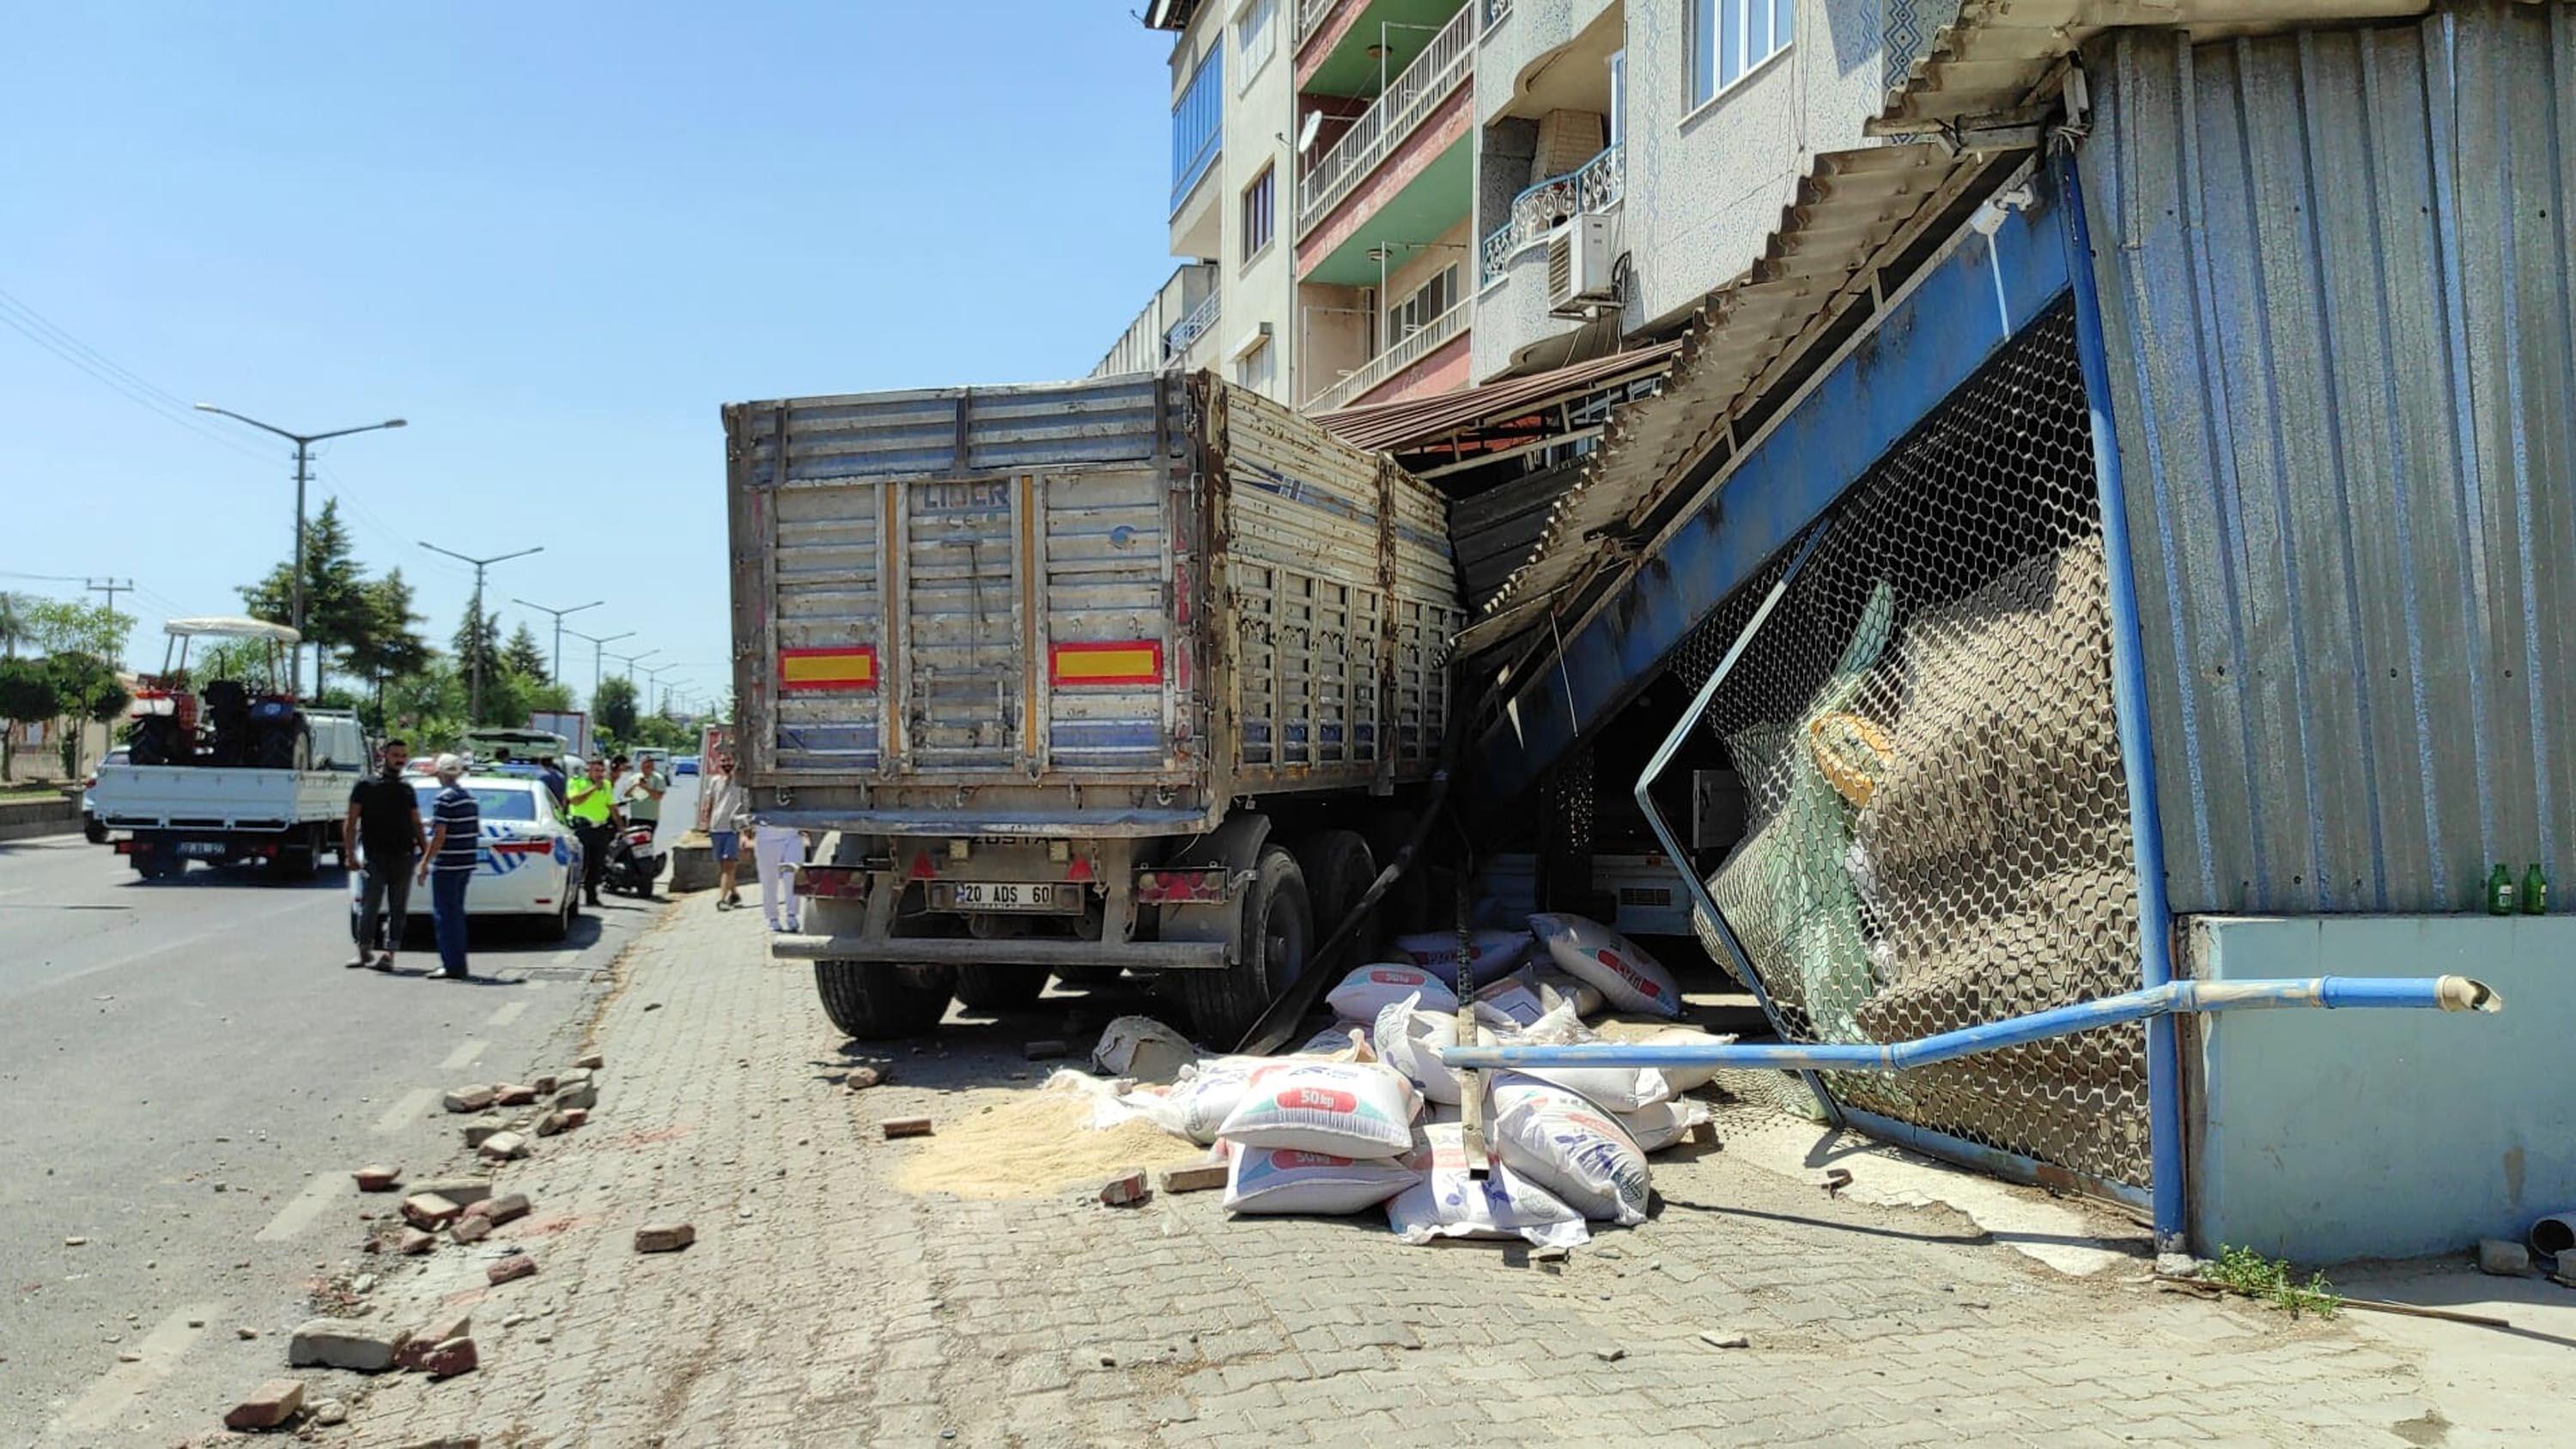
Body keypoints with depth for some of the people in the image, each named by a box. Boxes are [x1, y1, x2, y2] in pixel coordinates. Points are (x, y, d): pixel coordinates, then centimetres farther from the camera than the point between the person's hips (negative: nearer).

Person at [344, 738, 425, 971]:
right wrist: (350, 853, -9)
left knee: (398, 909, 1)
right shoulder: (366, 787, 5)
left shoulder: (408, 789, 17)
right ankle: (364, 951, 10)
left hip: (403, 857, 3)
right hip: (375, 857, -3)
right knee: (370, 906, -4)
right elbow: (351, 823, 1)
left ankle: (389, 953, 3)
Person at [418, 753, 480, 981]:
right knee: (456, 913, 16)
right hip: (467, 863, 8)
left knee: (445, 915, -2)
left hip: (447, 865, -8)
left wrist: (425, 862, -12)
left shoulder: (444, 799, -14)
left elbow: (440, 836, -18)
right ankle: (457, 965, 20)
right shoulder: (470, 796, 12)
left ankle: (453, 966, -3)